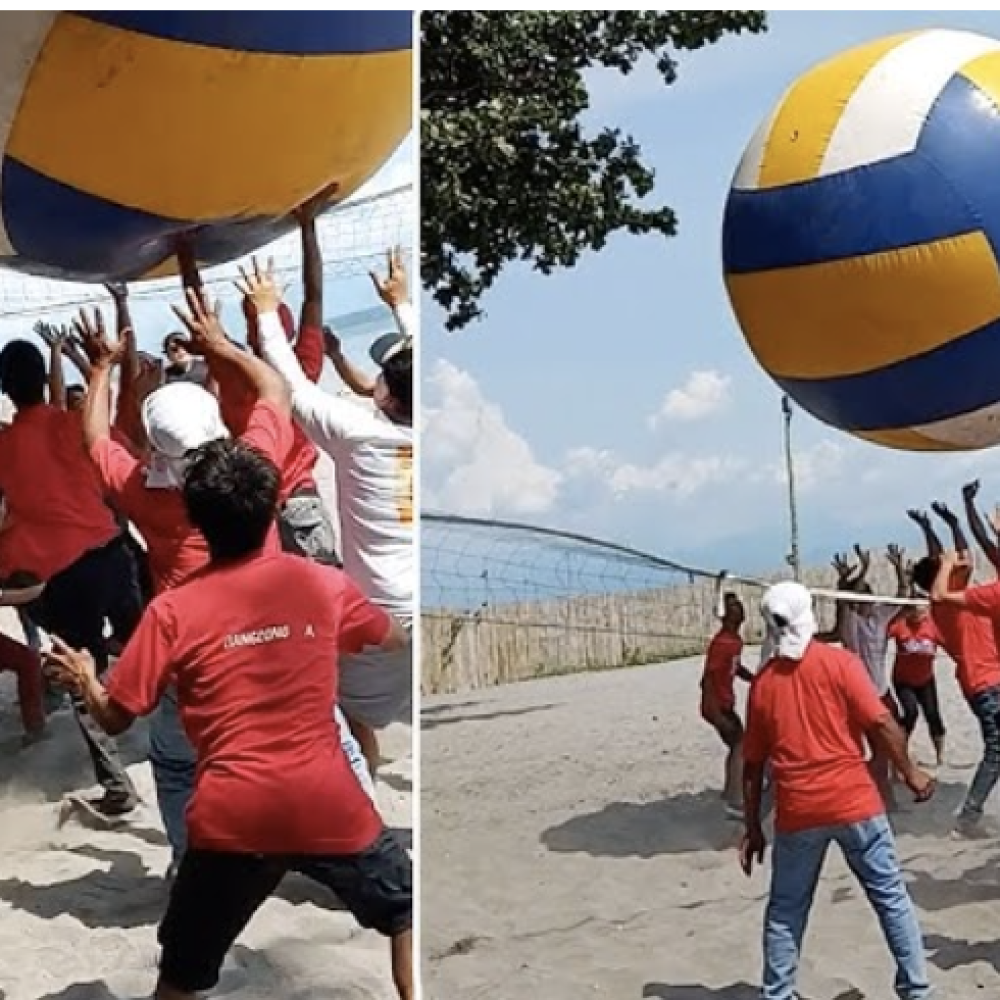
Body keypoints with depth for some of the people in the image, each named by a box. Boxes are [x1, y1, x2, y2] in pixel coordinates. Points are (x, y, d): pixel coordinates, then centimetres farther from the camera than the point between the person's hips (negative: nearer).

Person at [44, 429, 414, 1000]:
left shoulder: (173, 611, -3)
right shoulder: (323, 583, 3)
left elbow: (116, 718, 2)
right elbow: (396, 640, 22)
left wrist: (83, 678, 24)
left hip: (232, 818, -1)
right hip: (328, 806, 1)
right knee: (405, 912, 25)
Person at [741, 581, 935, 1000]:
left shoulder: (762, 682, 5)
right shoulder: (839, 662, -5)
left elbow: (753, 764, 8)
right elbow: (880, 722, -10)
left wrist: (753, 828, 14)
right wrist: (910, 772, 4)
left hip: (796, 812, 2)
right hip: (854, 801, -2)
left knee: (786, 910, 12)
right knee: (891, 897, 12)